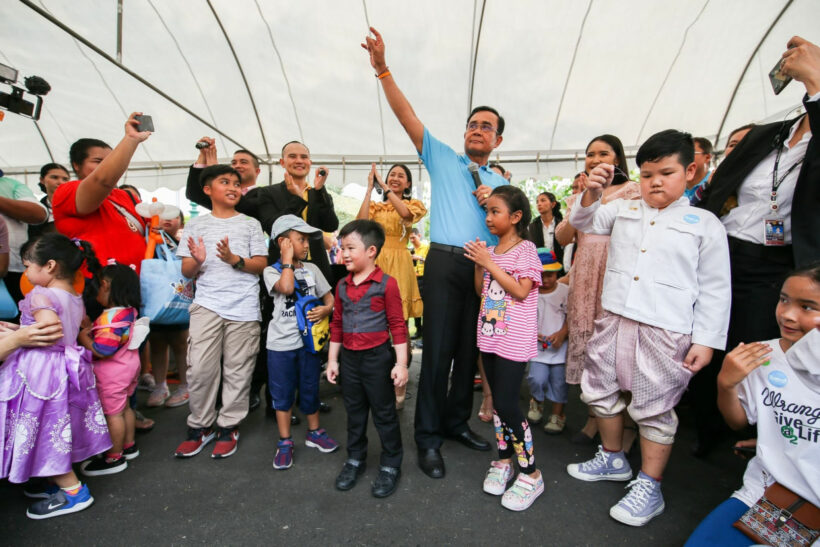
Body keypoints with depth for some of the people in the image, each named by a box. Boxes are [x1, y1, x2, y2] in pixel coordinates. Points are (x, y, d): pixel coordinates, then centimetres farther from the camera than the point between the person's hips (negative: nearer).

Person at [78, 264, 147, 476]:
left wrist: (83, 338, -14)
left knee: (113, 413, 3)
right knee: (124, 407, 22)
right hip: (129, 363, 9)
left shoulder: (110, 318, -28)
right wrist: (90, 330, 6)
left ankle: (114, 458, 17)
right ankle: (129, 446, 36)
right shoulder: (129, 310, 1)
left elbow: (102, 351, -28)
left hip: (112, 371, -9)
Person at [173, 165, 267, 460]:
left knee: (237, 369, 3)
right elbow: (186, 270, 9)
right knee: (200, 368, -2)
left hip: (244, 306, 0)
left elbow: (261, 264, 3)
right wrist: (197, 261, -13)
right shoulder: (196, 225, 11)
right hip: (207, 304, 1)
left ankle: (229, 427, 19)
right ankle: (199, 426, 18)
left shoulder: (250, 224, 9)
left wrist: (235, 259, -14)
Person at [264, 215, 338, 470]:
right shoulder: (271, 271, -4)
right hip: (281, 344, -3)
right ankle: (285, 442, 24)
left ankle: (314, 432, 33)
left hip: (309, 340, 3)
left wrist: (325, 310, -14)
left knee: (310, 389, 14)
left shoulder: (311, 269, 6)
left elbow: (329, 298, 8)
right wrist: (288, 258, -15)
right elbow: (286, 287, -26)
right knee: (282, 393, 9)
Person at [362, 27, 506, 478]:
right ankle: (428, 437, 7)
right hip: (446, 261, -4)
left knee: (470, 349, 9)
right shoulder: (442, 158, 11)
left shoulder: (500, 183, 20)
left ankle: (457, 421, 26)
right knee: (438, 349, -6)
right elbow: (407, 116, 1)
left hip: (486, 268, 4)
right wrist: (382, 70, -10)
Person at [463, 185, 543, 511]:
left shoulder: (525, 249, -9)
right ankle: (504, 460, 31)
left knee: (507, 405, -7)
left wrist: (489, 262, -18)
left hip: (514, 340, -7)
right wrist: (478, 264, -2)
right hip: (490, 336, 7)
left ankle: (531, 474, 10)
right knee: (498, 402, 15)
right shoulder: (490, 251, 11)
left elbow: (521, 290, -19)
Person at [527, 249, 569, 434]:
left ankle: (557, 414, 25)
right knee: (537, 378, -10)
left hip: (559, 344, 0)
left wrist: (561, 334, -15)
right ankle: (537, 402, 24)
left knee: (559, 379, 2)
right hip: (537, 345, 0)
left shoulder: (565, 291, -3)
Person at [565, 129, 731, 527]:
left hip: (665, 331, -4)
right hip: (614, 320, 5)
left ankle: (649, 488, 25)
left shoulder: (705, 224, 1)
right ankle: (613, 460, 38)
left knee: (654, 408, 6)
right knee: (600, 390, 16)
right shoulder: (624, 210, 11)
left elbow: (715, 290, 0)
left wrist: (706, 340, -6)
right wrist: (591, 194, -10)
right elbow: (585, 223, 10)